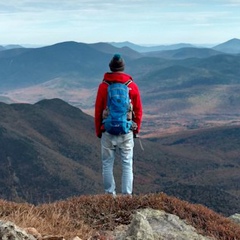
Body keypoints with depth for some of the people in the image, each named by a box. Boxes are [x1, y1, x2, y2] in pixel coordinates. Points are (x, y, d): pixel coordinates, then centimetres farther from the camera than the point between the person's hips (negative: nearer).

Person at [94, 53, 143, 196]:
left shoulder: (103, 86, -3)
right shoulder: (132, 86, 0)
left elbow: (98, 110, 1)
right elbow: (138, 111, 4)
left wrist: (98, 131, 12)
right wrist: (136, 130, 15)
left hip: (108, 132, 0)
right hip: (127, 132, 1)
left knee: (107, 164, 9)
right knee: (127, 164, 7)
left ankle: (110, 194, 11)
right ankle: (127, 194, 7)